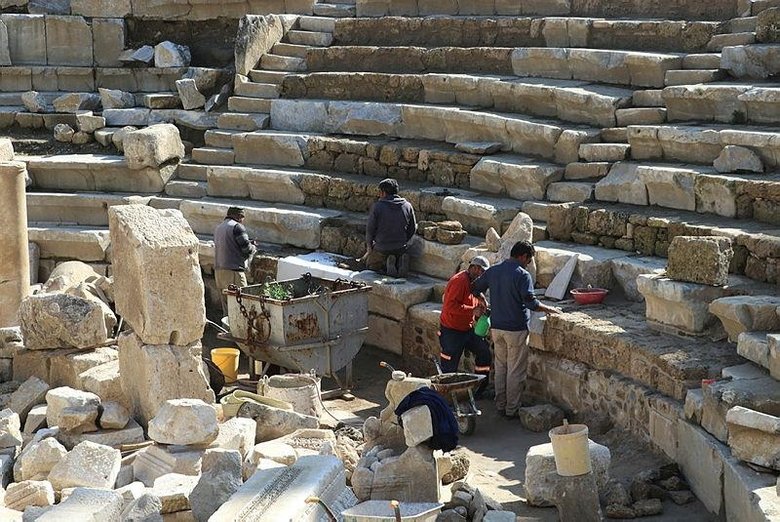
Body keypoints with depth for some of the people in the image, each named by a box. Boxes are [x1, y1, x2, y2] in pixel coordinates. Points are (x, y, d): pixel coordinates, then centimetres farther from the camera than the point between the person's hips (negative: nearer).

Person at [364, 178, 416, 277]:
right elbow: (412, 229, 7)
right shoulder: (407, 206, -1)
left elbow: (370, 229, -5)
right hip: (401, 248, 3)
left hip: (382, 248, -3)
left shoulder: (377, 207, -12)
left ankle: (388, 262, -6)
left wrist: (369, 248, 10)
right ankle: (401, 261, -2)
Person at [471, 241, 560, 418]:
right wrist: (548, 309, -6)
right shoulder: (522, 275, -16)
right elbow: (530, 302, -21)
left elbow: (475, 289, 13)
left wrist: (483, 299, 32)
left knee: (500, 367, 16)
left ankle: (500, 405, 21)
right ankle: (512, 409, 8)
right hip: (516, 329, -6)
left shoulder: (492, 271, 4)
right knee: (515, 371, 3)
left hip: (496, 328, 6)